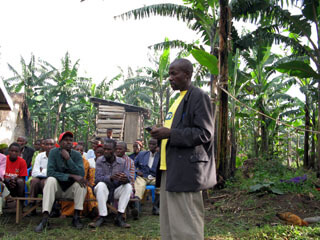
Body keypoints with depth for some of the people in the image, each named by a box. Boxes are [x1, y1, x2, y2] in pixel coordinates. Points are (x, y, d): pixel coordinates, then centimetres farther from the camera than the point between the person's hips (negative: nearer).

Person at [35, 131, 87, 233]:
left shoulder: (77, 155, -6)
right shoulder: (54, 152, -9)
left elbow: (81, 174, -20)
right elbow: (50, 172, -21)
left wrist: (68, 158, -26)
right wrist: (71, 176, -27)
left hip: (70, 190, 1)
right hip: (56, 188, -1)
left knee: (81, 182, -27)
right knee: (51, 180, -31)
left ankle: (76, 217, -22)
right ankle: (45, 219, -36)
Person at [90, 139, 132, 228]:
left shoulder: (122, 162, -2)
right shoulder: (100, 160, -8)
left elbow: (128, 178, -10)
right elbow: (97, 178, -20)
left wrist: (125, 179, -37)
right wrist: (111, 178, -40)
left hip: (116, 191, 2)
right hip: (103, 190, -2)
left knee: (128, 186, -24)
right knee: (101, 185, -33)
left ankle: (119, 217, -26)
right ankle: (102, 217, -27)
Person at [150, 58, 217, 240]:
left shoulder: (199, 97, -5)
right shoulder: (179, 99, 22)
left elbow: (204, 133, -14)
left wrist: (171, 134, -19)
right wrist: (161, 133, 14)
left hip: (185, 171, -9)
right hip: (170, 170, 9)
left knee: (184, 225, -7)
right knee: (168, 224, 13)